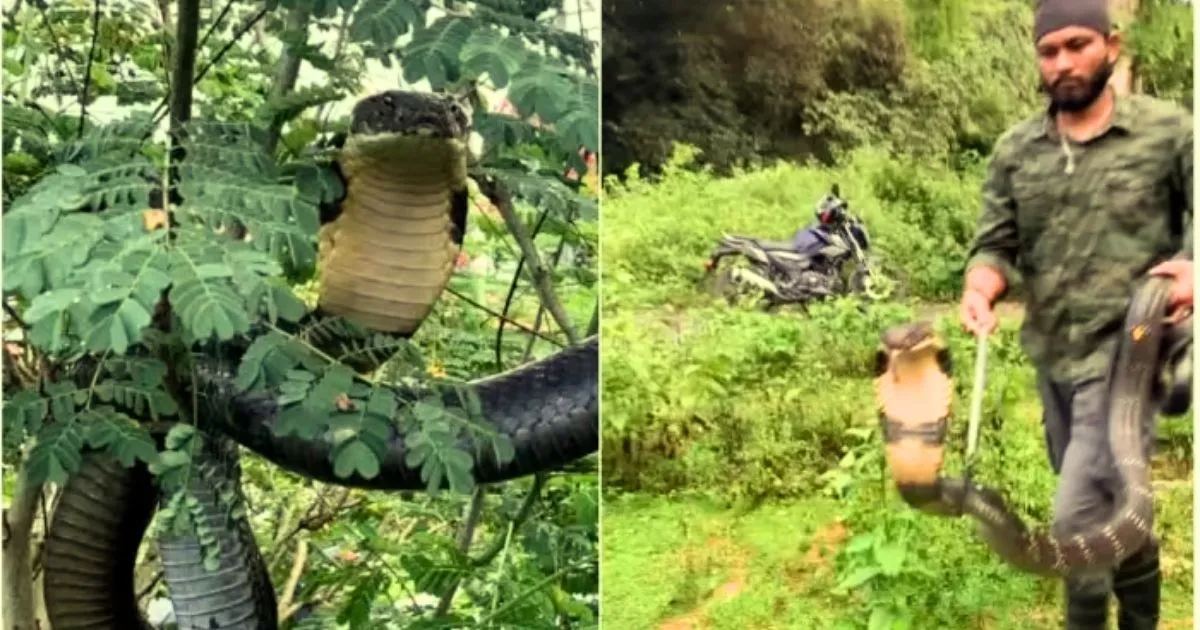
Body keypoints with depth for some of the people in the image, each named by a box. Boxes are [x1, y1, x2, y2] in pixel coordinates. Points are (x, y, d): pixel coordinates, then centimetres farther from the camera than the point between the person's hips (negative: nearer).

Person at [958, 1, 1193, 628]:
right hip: (1051, 358, 5)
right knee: (1111, 508, 22)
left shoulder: (1169, 132, -6)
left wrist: (1191, 269, -23)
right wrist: (981, 289, -18)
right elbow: (995, 243, 4)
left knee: (1077, 517, -15)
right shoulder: (1015, 149, 4)